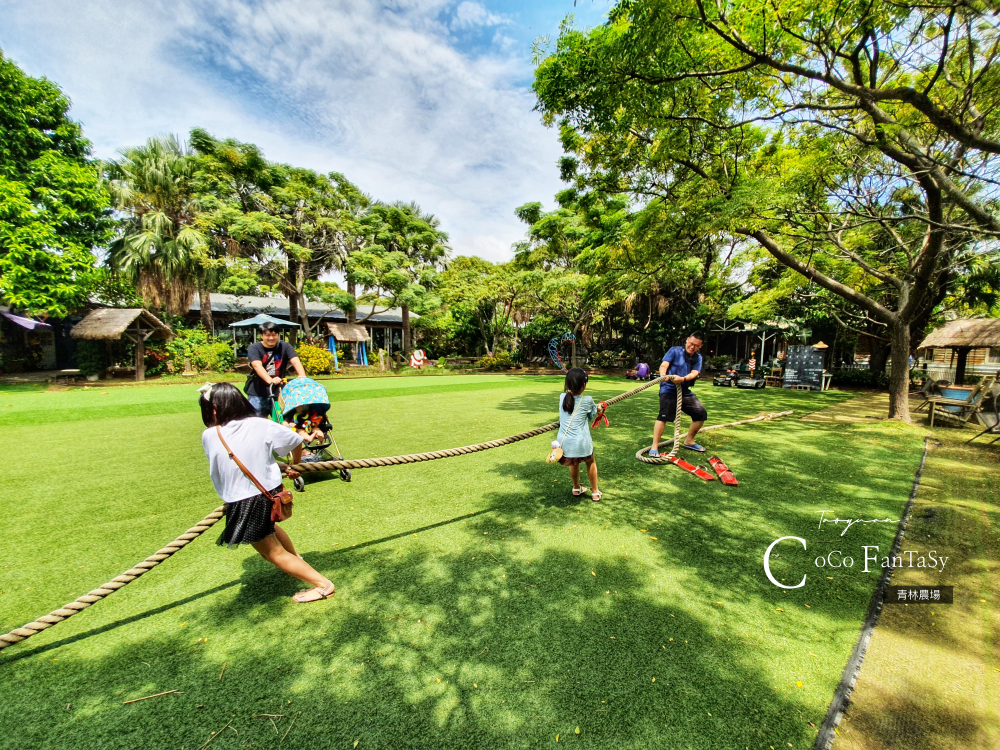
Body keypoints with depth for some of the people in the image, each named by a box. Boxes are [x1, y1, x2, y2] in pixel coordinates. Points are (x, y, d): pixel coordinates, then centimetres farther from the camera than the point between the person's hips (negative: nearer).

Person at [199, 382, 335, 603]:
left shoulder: (209, 436, -13)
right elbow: (296, 442, -1)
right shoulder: (261, 425, -10)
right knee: (269, 528, 37)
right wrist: (294, 467, 17)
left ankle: (322, 584, 13)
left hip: (243, 505, -4)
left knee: (273, 552, 13)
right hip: (270, 493, 4)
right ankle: (297, 561, 55)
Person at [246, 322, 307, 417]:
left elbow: (295, 361, -13)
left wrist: (302, 376, -33)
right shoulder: (254, 348, -4)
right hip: (257, 393, -2)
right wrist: (270, 380, -40)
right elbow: (257, 366, -22)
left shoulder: (285, 346, 2)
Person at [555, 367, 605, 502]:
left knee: (574, 463, 27)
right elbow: (591, 417, 10)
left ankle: (576, 489, 43)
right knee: (591, 463, 21)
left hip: (564, 441, 4)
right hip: (581, 441, -3)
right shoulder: (587, 401, -8)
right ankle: (595, 493, 32)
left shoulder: (562, 397, 0)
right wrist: (597, 409, 28)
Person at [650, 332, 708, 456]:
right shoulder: (674, 350, -3)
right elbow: (664, 364, -16)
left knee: (701, 414, 7)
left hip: (685, 391, 6)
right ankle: (654, 447, -19)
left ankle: (689, 441, 27)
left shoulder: (698, 358, 9)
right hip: (669, 389, -6)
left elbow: (695, 373, -8)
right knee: (664, 415, -23)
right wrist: (663, 374, -41)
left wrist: (682, 378, -30)